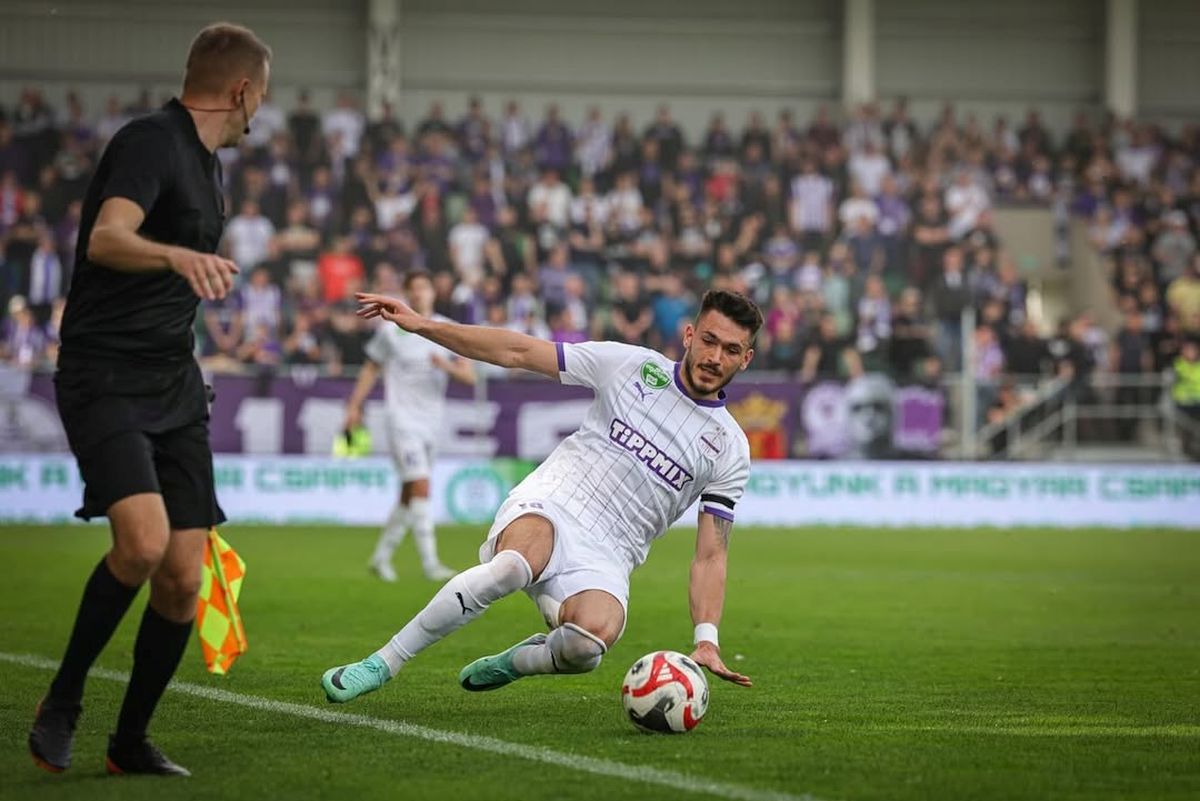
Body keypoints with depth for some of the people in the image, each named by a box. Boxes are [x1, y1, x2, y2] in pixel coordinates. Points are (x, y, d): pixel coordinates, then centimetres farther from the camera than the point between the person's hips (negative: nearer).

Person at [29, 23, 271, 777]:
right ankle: (63, 702, -6)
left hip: (174, 383, 8)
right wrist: (179, 256, -48)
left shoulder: (202, 160, 16)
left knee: (183, 575, 0)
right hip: (104, 378, -8)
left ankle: (132, 739, 15)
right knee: (144, 540, -26)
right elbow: (107, 239, -31)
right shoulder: (151, 142, -12)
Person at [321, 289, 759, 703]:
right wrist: (421, 324, 0)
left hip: (604, 560, 1)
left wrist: (706, 639, -7)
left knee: (590, 641, -35)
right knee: (517, 564, -39)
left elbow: (710, 556, 8)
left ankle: (513, 663, 0)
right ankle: (381, 663, -27)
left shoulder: (730, 450, 8)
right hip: (545, 512, 0)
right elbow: (516, 352, 7)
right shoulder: (631, 365, 6)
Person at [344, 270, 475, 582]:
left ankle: (381, 557, 24)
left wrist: (448, 367, -19)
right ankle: (429, 562, -19)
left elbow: (469, 375, 1)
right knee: (421, 487, -17)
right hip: (402, 419, -4)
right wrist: (354, 406, 5)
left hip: (431, 423, 5)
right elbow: (371, 368, 10)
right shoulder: (391, 331, -1)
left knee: (409, 496, 10)